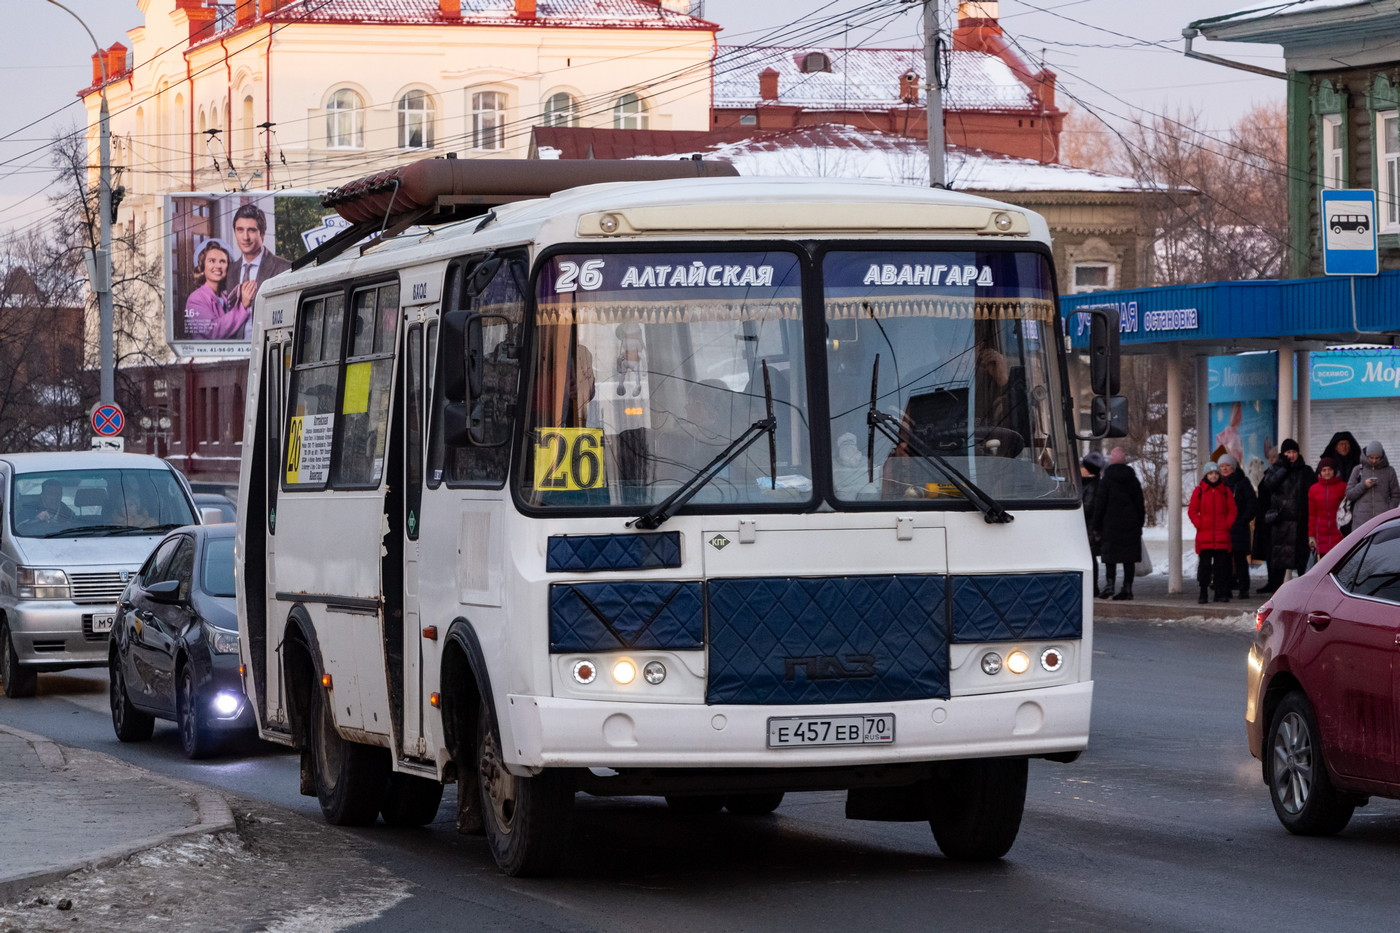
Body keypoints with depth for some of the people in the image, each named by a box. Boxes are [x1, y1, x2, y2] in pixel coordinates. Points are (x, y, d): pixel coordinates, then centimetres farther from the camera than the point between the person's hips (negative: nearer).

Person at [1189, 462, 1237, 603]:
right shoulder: (1199, 491, 4)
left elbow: (1232, 510, 10)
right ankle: (1203, 593, 1)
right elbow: (1192, 511, 4)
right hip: (1204, 536, -1)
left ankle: (1220, 593, 6)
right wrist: (1199, 524, -7)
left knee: (1221, 565, 2)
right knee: (1204, 564, -2)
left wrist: (1228, 524, -3)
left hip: (1222, 535, 1)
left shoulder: (1226, 491, 9)